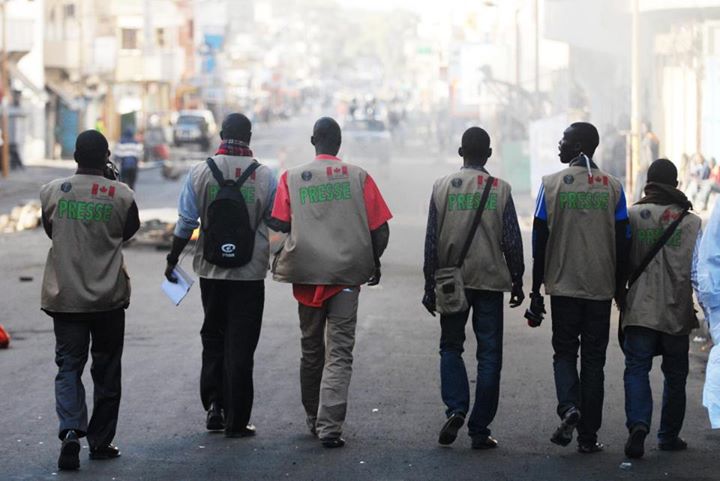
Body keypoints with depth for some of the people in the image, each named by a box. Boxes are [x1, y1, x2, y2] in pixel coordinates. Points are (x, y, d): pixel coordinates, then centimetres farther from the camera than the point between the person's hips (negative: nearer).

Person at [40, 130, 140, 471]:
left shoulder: (52, 192, -4)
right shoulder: (121, 195, -8)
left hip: (65, 296, 1)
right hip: (109, 298, -1)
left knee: (69, 366, 5)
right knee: (106, 371, 12)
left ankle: (70, 431, -16)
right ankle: (100, 442, 17)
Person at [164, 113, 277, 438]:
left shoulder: (200, 173, -3)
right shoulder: (264, 176, -6)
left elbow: (186, 224, 0)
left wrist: (172, 261, 11)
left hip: (211, 271, 2)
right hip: (250, 274, -2)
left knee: (213, 338, 18)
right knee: (240, 346, 3)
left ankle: (214, 407, 12)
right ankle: (236, 421, 4)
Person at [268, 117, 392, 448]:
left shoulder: (292, 178, 2)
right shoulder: (358, 177, 1)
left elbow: (280, 225, -6)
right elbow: (380, 229, -1)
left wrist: (279, 258, 13)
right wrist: (374, 263, 15)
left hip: (306, 273, 1)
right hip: (347, 275, -1)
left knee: (311, 350, 16)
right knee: (339, 353, -2)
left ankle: (314, 420, 28)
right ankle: (330, 426, -14)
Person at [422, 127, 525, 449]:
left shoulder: (442, 187, 0)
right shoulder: (500, 190, -2)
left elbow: (432, 241, 0)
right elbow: (512, 242, -1)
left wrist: (430, 286, 6)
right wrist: (517, 283, 10)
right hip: (490, 280, -1)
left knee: (451, 347, 15)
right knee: (489, 355, 5)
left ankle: (456, 409, -7)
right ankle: (480, 430, 3)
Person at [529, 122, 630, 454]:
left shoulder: (552, 185, -4)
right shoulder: (613, 187, 1)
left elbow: (540, 242, -3)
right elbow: (622, 244, 1)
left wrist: (536, 291, 3)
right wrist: (620, 288, 11)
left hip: (563, 286, -1)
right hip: (601, 288, 1)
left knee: (564, 351, 12)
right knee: (594, 358, 8)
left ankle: (569, 407, -15)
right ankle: (588, 436, 7)